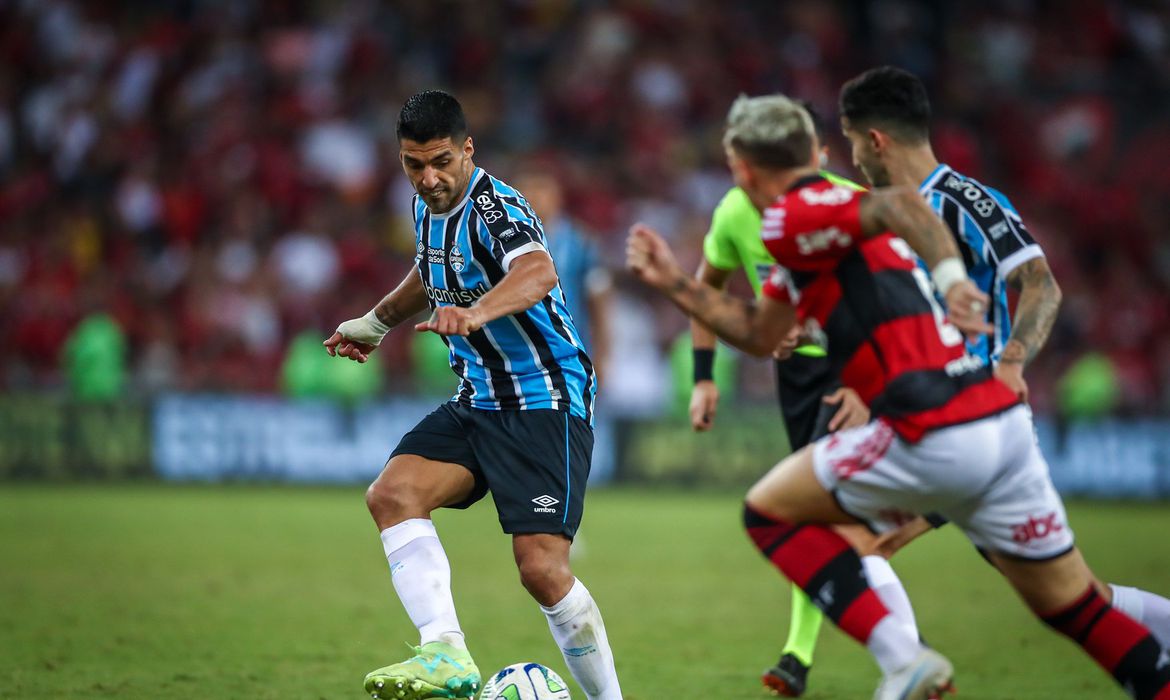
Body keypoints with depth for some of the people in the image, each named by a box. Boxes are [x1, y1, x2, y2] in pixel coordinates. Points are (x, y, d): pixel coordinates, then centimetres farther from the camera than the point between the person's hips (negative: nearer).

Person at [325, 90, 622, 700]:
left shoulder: (495, 208, -19)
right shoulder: (429, 205, 6)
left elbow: (538, 272, -43)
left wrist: (474, 312, -61)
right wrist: (376, 322, 42)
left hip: (546, 400, -7)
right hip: (476, 401, 8)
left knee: (542, 569, -17)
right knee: (391, 494, -20)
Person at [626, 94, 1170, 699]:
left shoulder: (791, 218, -2)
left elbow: (899, 204, -22)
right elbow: (758, 334, 35)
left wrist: (949, 276, -36)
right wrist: (672, 282, 35)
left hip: (934, 440, -8)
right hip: (1005, 425, 8)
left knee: (769, 511, 11)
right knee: (1077, 609, 15)